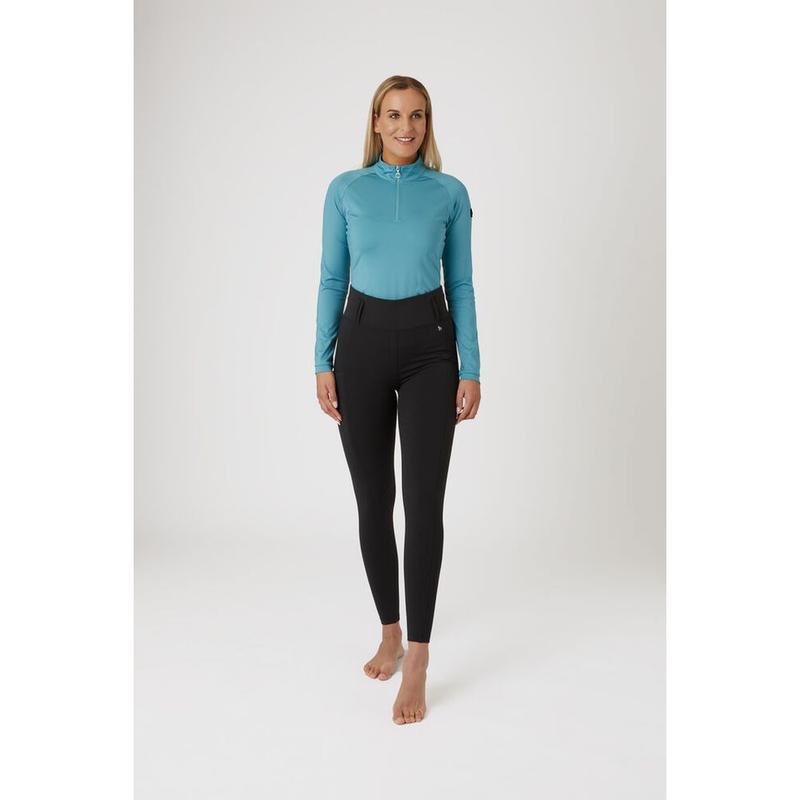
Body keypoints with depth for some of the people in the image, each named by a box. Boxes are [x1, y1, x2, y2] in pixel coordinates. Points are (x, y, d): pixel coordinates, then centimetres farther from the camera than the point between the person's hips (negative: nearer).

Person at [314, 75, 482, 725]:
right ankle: (390, 631, 26)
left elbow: (461, 284, 4)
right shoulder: (345, 190, 7)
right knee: (373, 500, 7)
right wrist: (323, 362, -2)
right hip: (363, 342, 2)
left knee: (424, 502, -9)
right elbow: (332, 280, 6)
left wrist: (472, 368, -3)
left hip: (429, 345, -1)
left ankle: (417, 661, -1)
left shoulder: (450, 193, 5)